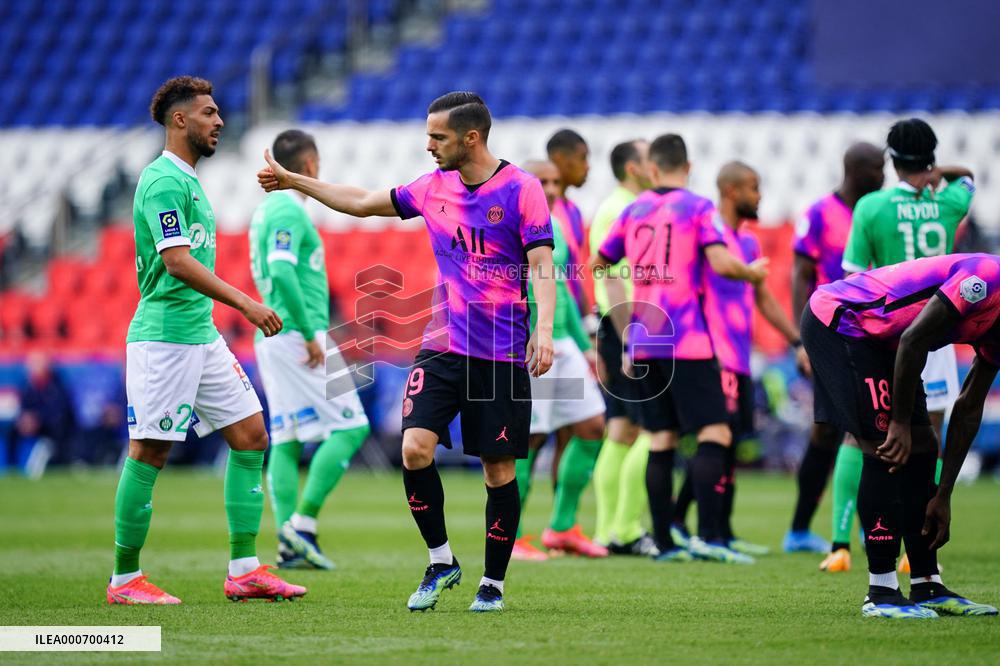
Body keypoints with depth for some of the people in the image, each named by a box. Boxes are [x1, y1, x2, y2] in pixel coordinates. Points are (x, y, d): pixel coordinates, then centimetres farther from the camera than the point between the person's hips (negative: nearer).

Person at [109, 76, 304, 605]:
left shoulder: (187, 180, 18)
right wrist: (244, 302, -25)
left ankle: (244, 570, 8)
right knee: (149, 453, -5)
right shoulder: (164, 180, -13)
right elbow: (178, 262, -22)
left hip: (201, 334, 10)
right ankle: (124, 580, 3)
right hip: (164, 337, -10)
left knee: (250, 434, 6)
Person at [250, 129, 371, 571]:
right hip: (297, 335, -10)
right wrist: (309, 333, -21)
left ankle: (289, 544, 3)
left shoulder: (268, 209, 17)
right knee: (351, 428, -6)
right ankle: (302, 523, -11)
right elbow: (282, 272, -24)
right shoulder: (289, 211, -13)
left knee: (285, 442, 6)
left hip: (272, 335, 10)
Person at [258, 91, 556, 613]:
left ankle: (493, 583, 14)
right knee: (415, 448, -13)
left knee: (499, 470, 0)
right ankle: (441, 561, 4)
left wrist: (544, 328, -22)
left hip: (502, 354, -4)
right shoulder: (434, 187, 9)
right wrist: (291, 180, 20)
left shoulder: (521, 188, -6)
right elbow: (361, 202, 20)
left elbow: (541, 265, -9)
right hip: (442, 346, 4)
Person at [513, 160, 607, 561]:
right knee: (525, 439, -6)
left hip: (560, 344, 9)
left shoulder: (554, 230, 16)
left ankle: (562, 528, 13)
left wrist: (583, 345, 23)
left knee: (592, 427, 5)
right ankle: (509, 539, 3)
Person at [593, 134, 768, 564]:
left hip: (644, 341, 5)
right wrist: (752, 272, 4)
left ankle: (664, 542, 6)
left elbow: (598, 264, 20)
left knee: (661, 440, 8)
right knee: (714, 433, -6)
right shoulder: (698, 208, -3)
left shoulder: (633, 211, 11)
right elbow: (721, 263, -16)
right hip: (688, 342, -5)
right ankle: (707, 536, -19)